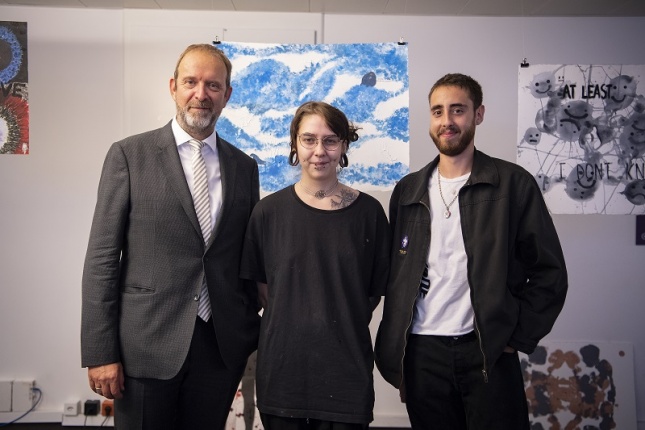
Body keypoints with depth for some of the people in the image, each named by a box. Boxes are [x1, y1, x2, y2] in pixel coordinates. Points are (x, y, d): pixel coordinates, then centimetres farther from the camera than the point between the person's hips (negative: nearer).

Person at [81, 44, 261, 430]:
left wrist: (254, 338, 11)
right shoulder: (129, 155, -2)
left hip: (222, 345, 3)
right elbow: (102, 257, -5)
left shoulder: (244, 166, 7)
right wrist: (100, 352, -8)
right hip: (147, 345, -2)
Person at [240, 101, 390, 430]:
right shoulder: (269, 211, -4)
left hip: (347, 368, 0)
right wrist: (293, 319, 3)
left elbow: (376, 289, 6)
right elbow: (260, 284, 6)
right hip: (282, 365, 0)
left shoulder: (368, 212, -3)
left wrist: (342, 326, 5)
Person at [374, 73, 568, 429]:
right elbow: (394, 276, 10)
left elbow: (549, 271, -1)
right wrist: (397, 358, 8)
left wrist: (517, 339, -5)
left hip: (489, 353, -2)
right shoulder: (407, 190, 8)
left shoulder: (513, 183, -1)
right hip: (422, 354, 3)